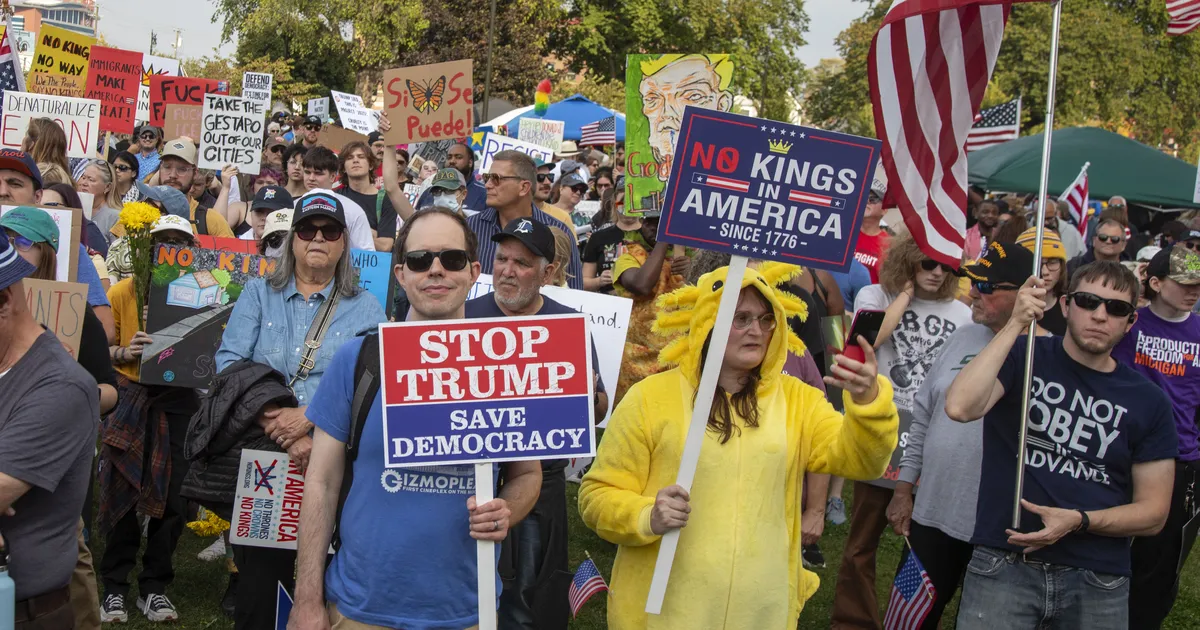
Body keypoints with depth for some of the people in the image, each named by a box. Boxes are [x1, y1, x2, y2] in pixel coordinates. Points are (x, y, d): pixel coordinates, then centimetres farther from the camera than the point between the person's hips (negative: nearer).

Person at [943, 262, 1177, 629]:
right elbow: (960, 407, -20)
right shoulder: (1022, 358, -1)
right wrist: (1016, 324, -18)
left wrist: (1079, 521, -13)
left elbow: (1153, 512, 5)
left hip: (1098, 581, 2)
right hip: (1003, 564, -2)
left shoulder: (1149, 401, 4)